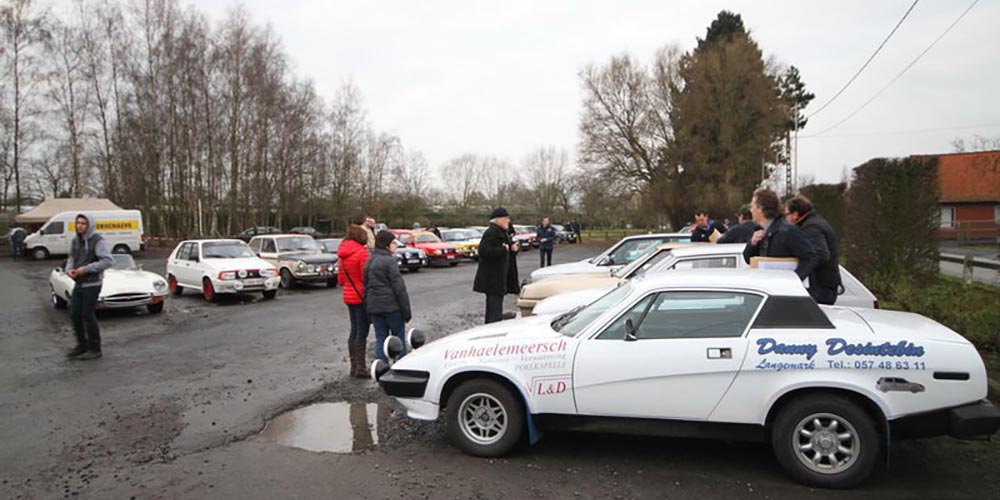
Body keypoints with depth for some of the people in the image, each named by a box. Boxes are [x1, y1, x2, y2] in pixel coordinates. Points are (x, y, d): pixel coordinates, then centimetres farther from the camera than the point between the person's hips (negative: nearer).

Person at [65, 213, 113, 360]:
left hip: (92, 283, -7)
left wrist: (85, 269, -22)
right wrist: (69, 269, -4)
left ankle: (95, 349, 8)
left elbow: (108, 261, -20)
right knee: (75, 314, 7)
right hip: (79, 283, 7)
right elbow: (71, 258, 18)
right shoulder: (76, 241, 8)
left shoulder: (98, 241, -13)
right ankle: (82, 345, 23)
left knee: (88, 315, -3)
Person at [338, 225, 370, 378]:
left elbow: (340, 279, 14)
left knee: (354, 330, 15)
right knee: (362, 332, -3)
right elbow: (367, 276, -19)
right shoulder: (362, 252, -15)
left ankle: (354, 366, 21)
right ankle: (360, 368, 0)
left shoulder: (343, 254, 9)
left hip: (349, 295, 8)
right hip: (361, 296, -8)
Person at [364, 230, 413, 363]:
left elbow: (365, 286, 14)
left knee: (380, 339, 10)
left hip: (374, 307, 6)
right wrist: (406, 310, -10)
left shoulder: (369, 261, 11)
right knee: (399, 339, 6)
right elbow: (399, 287, -14)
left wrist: (368, 308, 18)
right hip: (392, 306, -6)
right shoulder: (389, 260, -12)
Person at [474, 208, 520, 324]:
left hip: (499, 277, 10)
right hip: (492, 278, -10)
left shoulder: (502, 233, 17)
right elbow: (484, 250, -26)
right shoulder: (491, 233, -15)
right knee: (495, 309, -10)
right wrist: (503, 250, -22)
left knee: (493, 307, 16)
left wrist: (513, 249, 4)